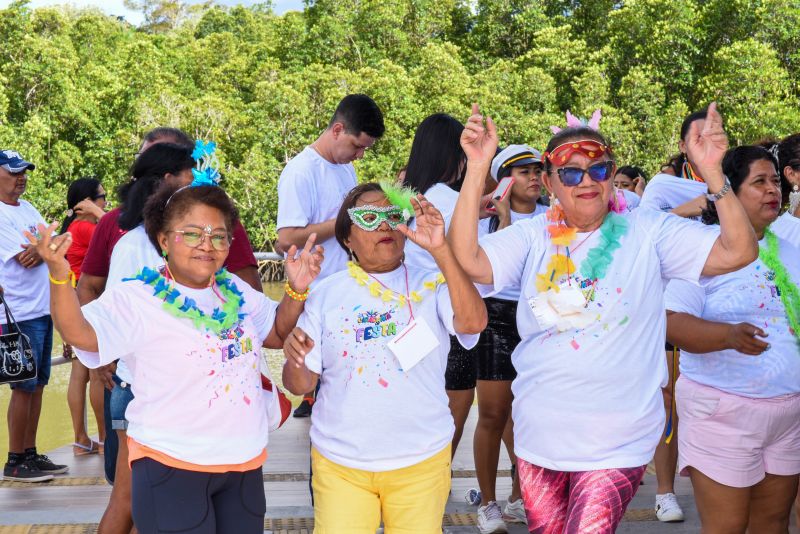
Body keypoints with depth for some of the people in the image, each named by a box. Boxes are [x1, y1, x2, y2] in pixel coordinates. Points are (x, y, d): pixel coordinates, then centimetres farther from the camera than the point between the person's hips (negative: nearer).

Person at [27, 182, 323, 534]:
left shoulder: (236, 291, 6)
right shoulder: (138, 299, -13)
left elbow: (277, 333, 17)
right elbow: (79, 333, -26)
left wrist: (296, 291, 0)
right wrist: (59, 276, -42)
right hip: (170, 466, -6)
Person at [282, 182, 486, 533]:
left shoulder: (431, 286, -1)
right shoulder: (326, 294, 2)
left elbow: (474, 322, -22)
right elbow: (300, 385, 1)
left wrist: (440, 251, -29)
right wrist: (294, 361, -22)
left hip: (421, 461, 0)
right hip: (339, 462, 1)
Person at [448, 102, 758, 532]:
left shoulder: (648, 231, -5)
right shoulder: (532, 237, -1)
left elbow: (737, 252, -14)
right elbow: (468, 262, -18)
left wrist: (711, 172, -24)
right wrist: (477, 170, -24)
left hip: (618, 444, -3)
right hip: (540, 436, 3)